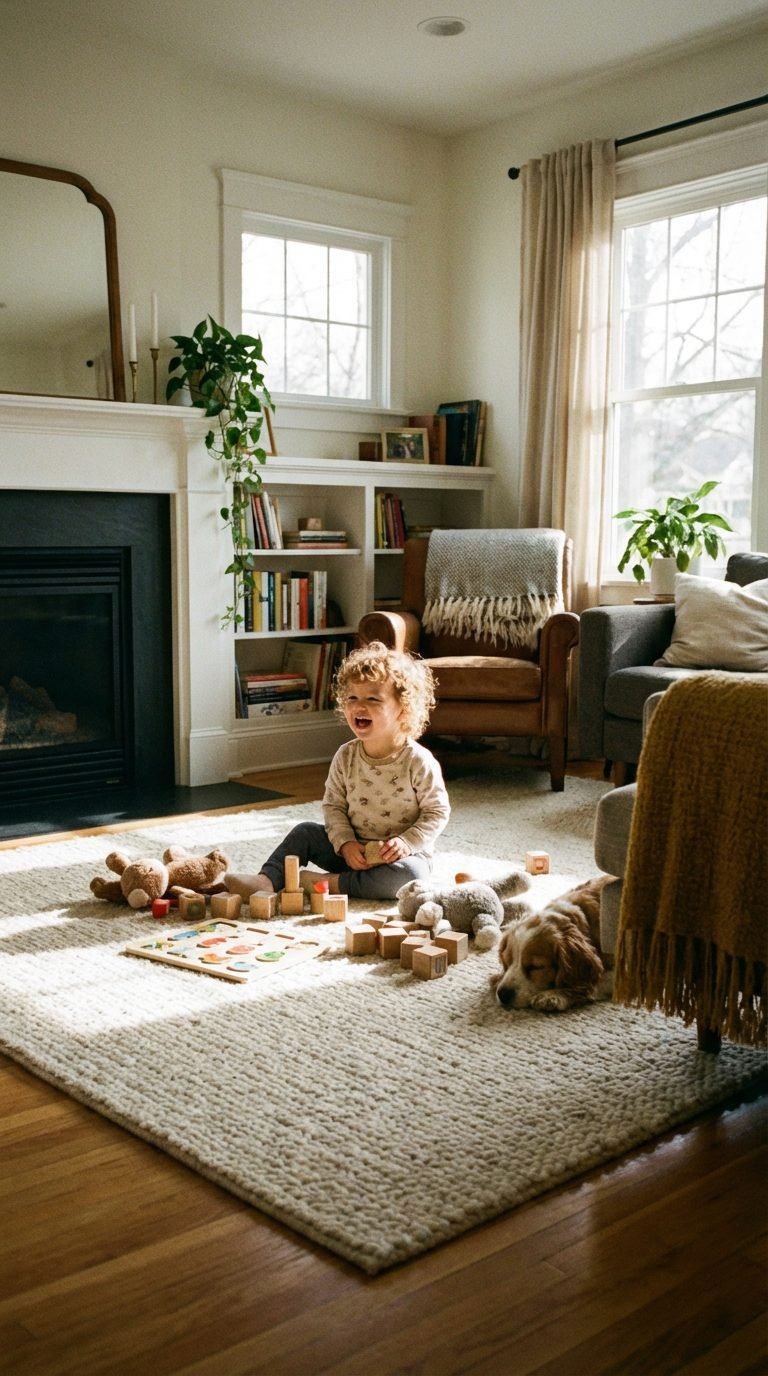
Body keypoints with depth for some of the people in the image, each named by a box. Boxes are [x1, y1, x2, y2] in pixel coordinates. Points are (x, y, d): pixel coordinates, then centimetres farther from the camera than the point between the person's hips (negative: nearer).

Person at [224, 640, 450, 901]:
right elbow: (333, 805, 2)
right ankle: (267, 881, -17)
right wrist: (345, 843, -14)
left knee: (412, 873, -35)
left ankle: (333, 883, -27)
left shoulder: (419, 761, -16)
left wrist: (406, 843, -23)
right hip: (355, 851, 4)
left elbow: (437, 811, -11)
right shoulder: (346, 757, -2)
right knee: (305, 832, -7)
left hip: (401, 855, -4)